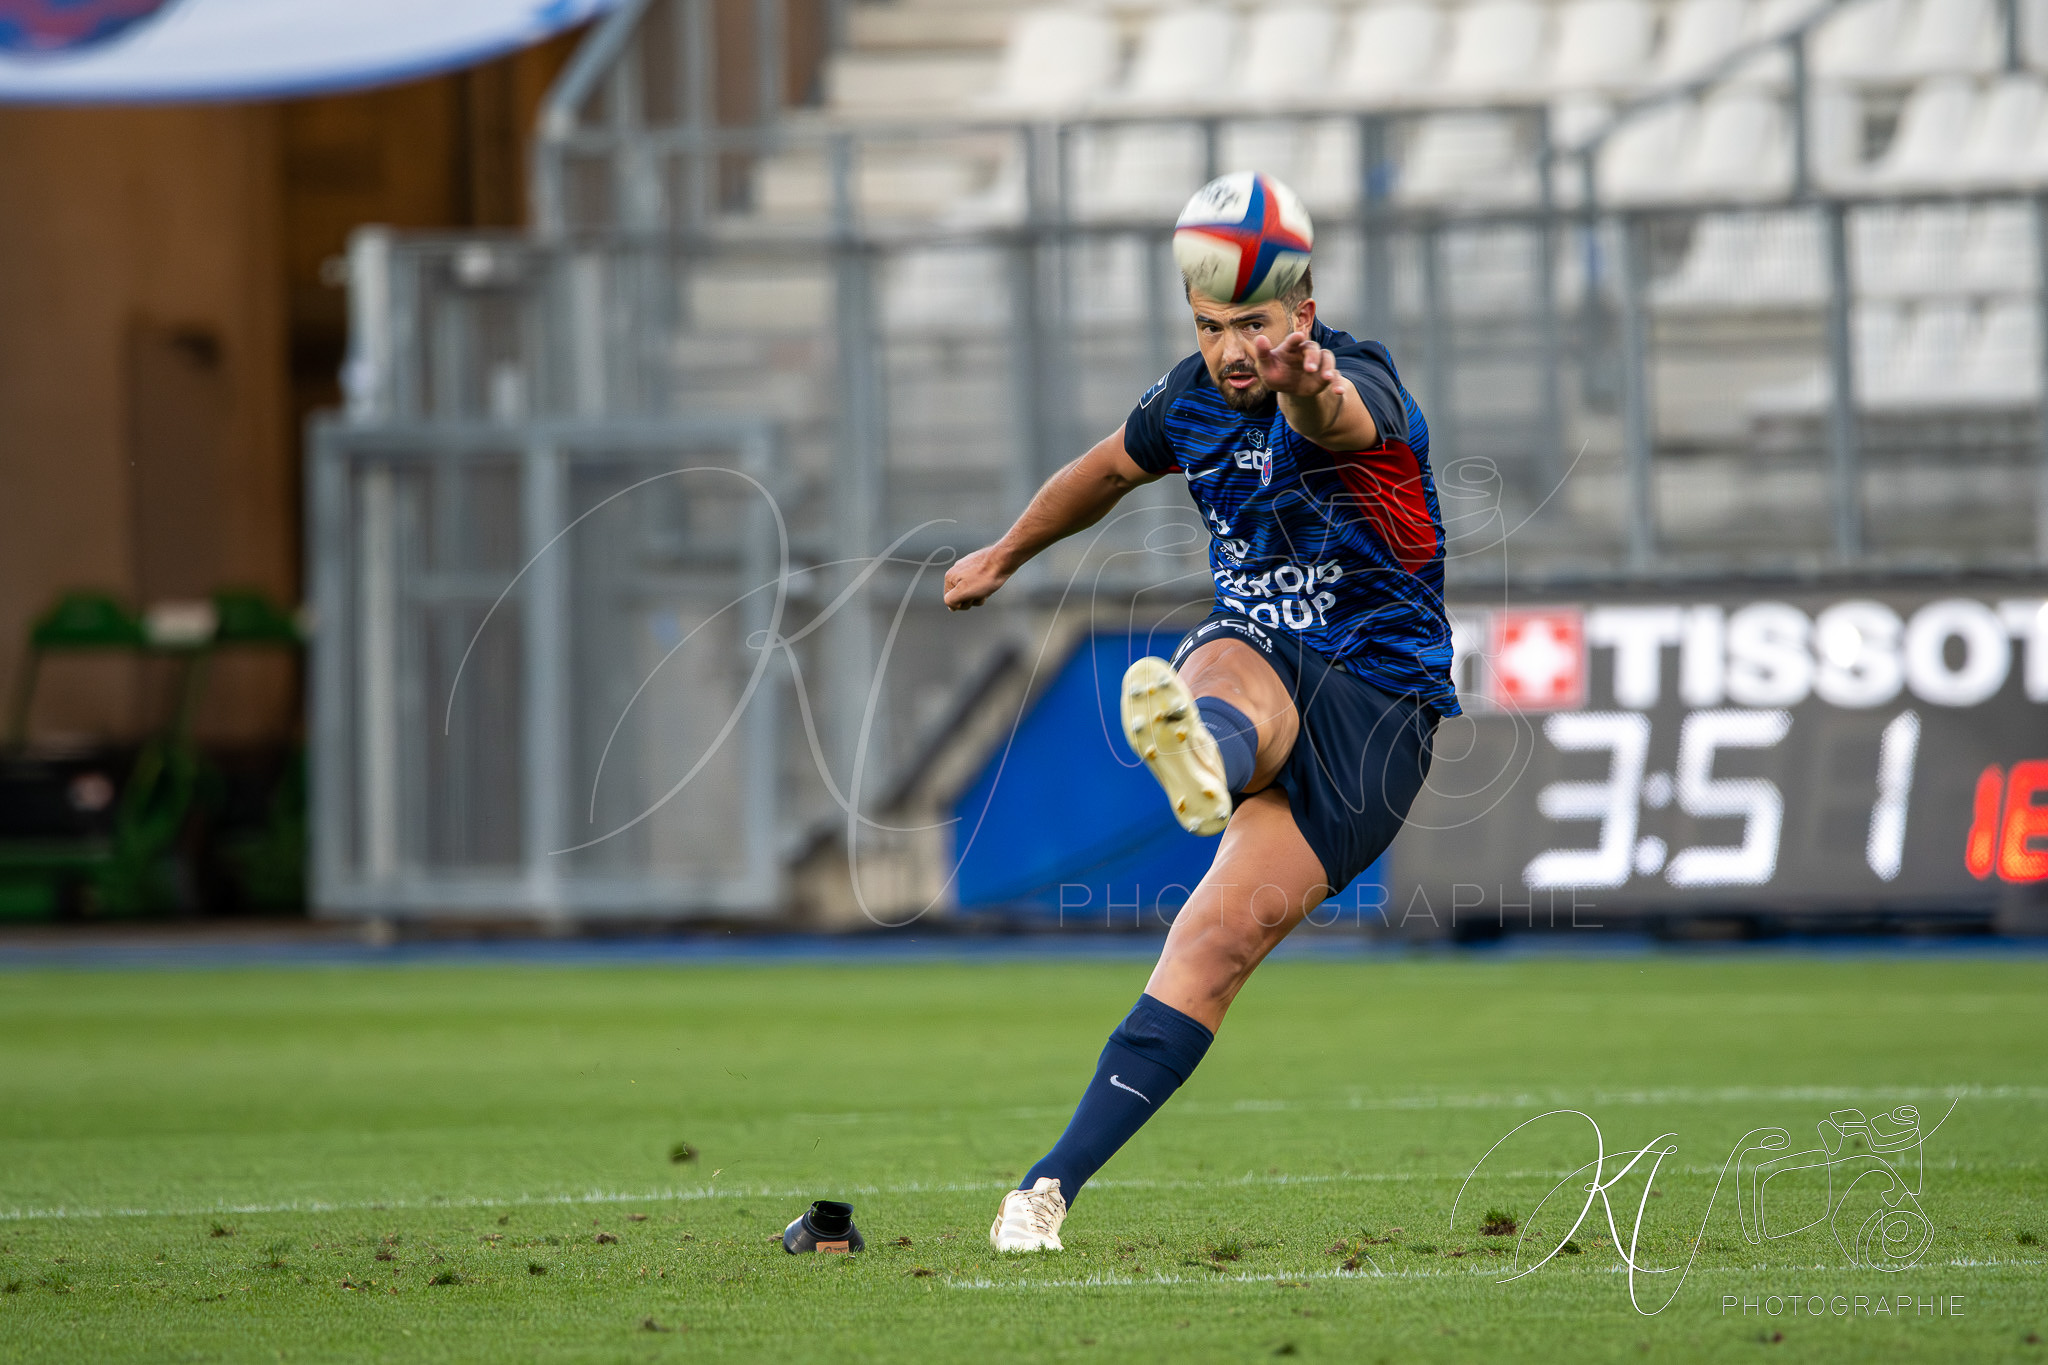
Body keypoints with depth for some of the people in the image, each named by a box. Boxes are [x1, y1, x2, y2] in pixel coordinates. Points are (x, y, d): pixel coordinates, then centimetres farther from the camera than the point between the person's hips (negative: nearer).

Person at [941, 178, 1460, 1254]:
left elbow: (1335, 417, -42)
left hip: (1376, 710, -4)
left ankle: (1052, 1184, -16)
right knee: (1230, 671, -36)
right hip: (1250, 665, 4)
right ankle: (1198, 757, -74)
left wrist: (1307, 387, -67)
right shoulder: (1193, 400, 4)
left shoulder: (1360, 387, -15)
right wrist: (1005, 555, 41)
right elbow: (1106, 471, 27)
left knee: (1220, 942, -17)